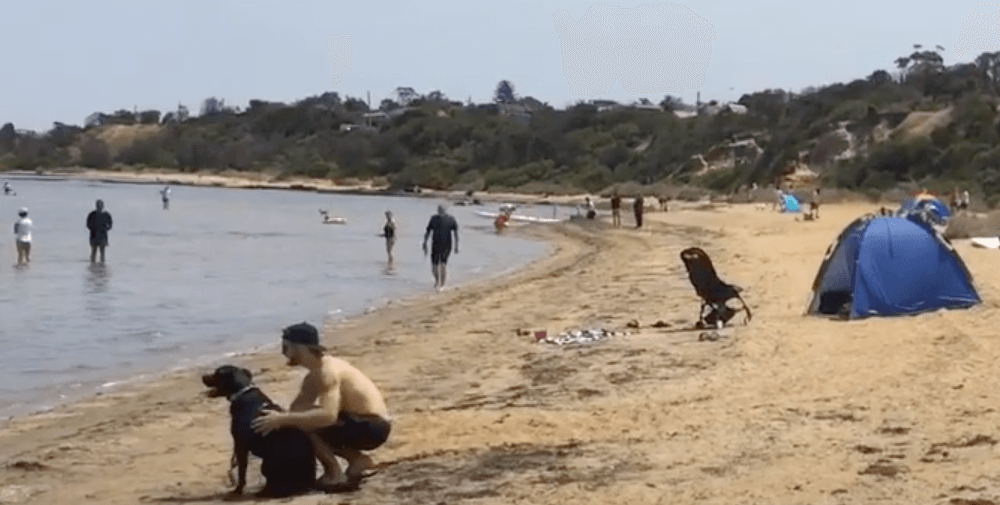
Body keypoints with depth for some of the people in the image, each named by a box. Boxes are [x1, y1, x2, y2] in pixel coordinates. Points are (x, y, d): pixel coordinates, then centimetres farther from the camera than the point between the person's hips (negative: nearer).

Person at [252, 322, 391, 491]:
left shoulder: (327, 371, -20)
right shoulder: (313, 378, 13)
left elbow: (328, 415, -34)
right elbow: (295, 409, 11)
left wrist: (282, 419, -33)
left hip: (373, 428, -10)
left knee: (302, 423, -18)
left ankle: (334, 473, -9)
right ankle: (357, 459, 12)